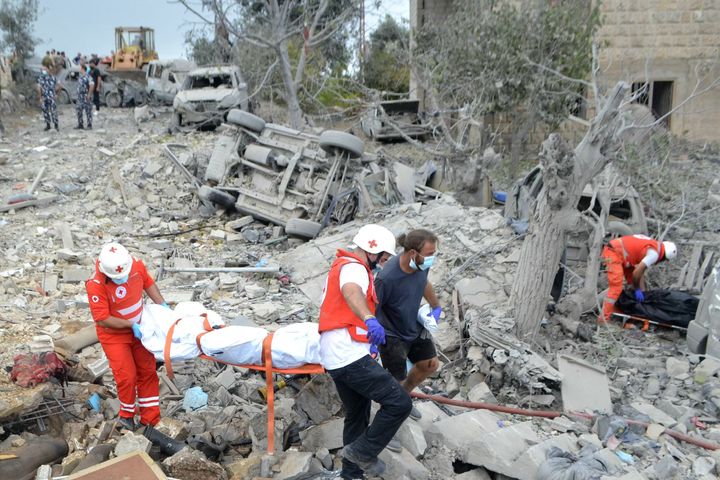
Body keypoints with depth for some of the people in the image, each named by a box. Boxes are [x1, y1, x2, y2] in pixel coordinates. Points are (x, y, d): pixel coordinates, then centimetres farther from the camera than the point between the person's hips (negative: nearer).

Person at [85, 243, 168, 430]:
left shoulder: (137, 265, -18)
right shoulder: (96, 286, -30)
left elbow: (148, 283, 3)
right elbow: (102, 319, -24)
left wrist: (162, 304, -6)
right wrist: (131, 325, -24)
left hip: (138, 328, 5)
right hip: (114, 335, -5)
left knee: (148, 373, 8)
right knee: (127, 377, -5)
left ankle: (151, 420, 22)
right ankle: (126, 415, 24)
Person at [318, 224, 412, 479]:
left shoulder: (343, 265, 22)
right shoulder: (354, 267, -13)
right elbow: (351, 291, -38)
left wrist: (367, 331, 37)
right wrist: (370, 319, -57)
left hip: (337, 357, 11)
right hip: (350, 356, -11)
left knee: (357, 416, 22)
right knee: (399, 403, -11)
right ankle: (362, 452, 1)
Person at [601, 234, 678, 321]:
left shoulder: (652, 246, 16)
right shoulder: (654, 253, -13)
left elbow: (641, 271, 17)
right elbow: (637, 272, -14)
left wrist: (642, 291, 14)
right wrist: (637, 289, 1)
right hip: (613, 253, -11)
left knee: (633, 281, 21)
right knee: (616, 288, -13)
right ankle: (604, 319, -15)